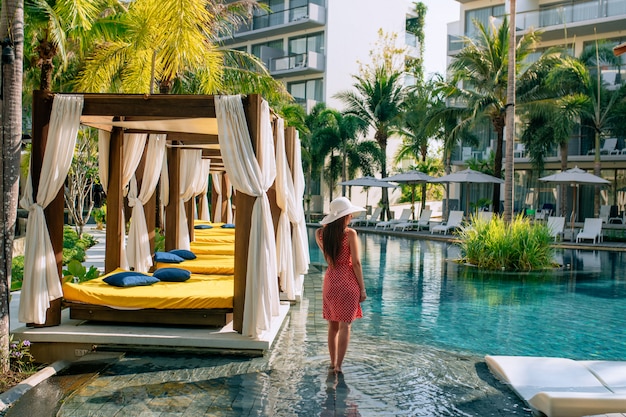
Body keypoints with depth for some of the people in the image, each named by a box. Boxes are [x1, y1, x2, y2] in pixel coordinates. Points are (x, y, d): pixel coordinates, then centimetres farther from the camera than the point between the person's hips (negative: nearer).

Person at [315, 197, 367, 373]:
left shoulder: (321, 233, 1)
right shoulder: (350, 234, -12)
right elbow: (356, 263, -12)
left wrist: (328, 226, 11)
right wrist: (362, 288, -5)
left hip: (330, 281, 5)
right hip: (348, 282, -5)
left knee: (332, 325, 14)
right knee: (344, 326, 1)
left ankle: (332, 363, 21)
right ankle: (338, 365, 1)